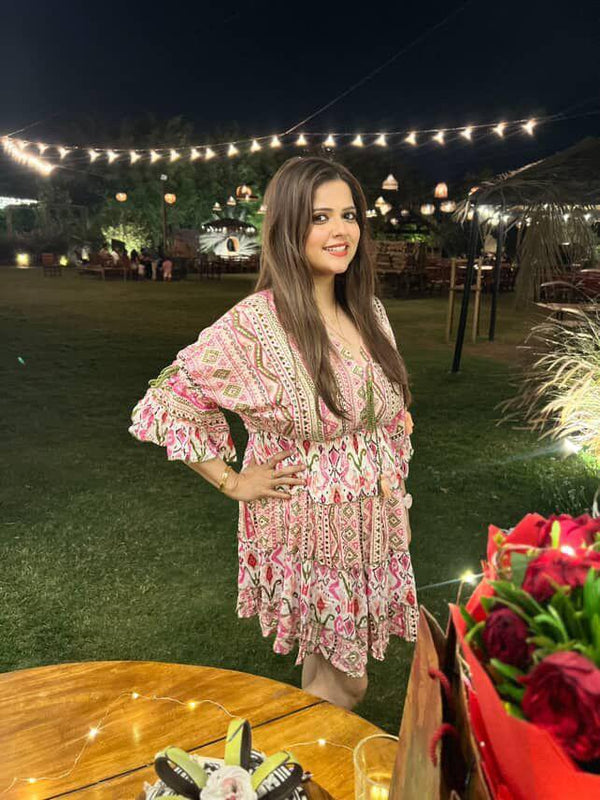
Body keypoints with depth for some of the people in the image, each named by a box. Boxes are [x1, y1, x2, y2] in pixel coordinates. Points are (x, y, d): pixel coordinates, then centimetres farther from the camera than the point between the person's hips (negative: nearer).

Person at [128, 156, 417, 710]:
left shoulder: (369, 310, 1)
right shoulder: (255, 323, -20)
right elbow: (166, 404, -15)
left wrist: (393, 483, 11)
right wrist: (233, 482, -12)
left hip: (373, 527, 6)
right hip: (307, 533, -6)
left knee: (341, 665, 22)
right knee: (343, 683, 9)